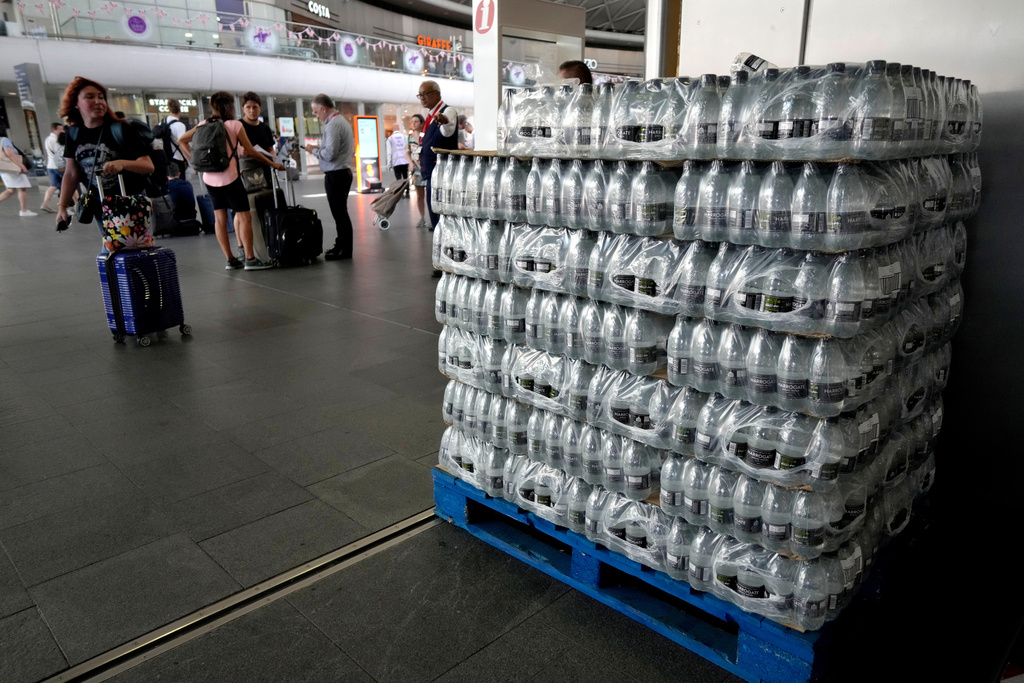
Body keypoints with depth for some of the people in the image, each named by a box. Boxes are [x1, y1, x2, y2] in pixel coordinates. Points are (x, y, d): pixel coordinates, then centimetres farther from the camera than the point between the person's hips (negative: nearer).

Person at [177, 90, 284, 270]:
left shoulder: (204, 124, 9)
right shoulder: (235, 125, -6)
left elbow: (181, 140, 14)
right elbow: (251, 152, -3)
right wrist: (273, 164, 7)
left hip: (209, 179, 6)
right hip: (229, 178, -6)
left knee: (219, 218, 8)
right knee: (244, 217, -2)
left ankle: (230, 259, 12)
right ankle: (250, 259, -5)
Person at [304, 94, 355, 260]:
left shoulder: (333, 125, -16)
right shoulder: (342, 121, 16)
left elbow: (330, 154, -21)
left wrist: (314, 150, -5)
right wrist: (319, 148, 14)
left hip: (335, 175, -10)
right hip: (345, 171, 10)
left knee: (339, 212, -5)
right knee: (341, 211, 16)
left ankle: (345, 251, -1)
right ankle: (341, 245, 25)